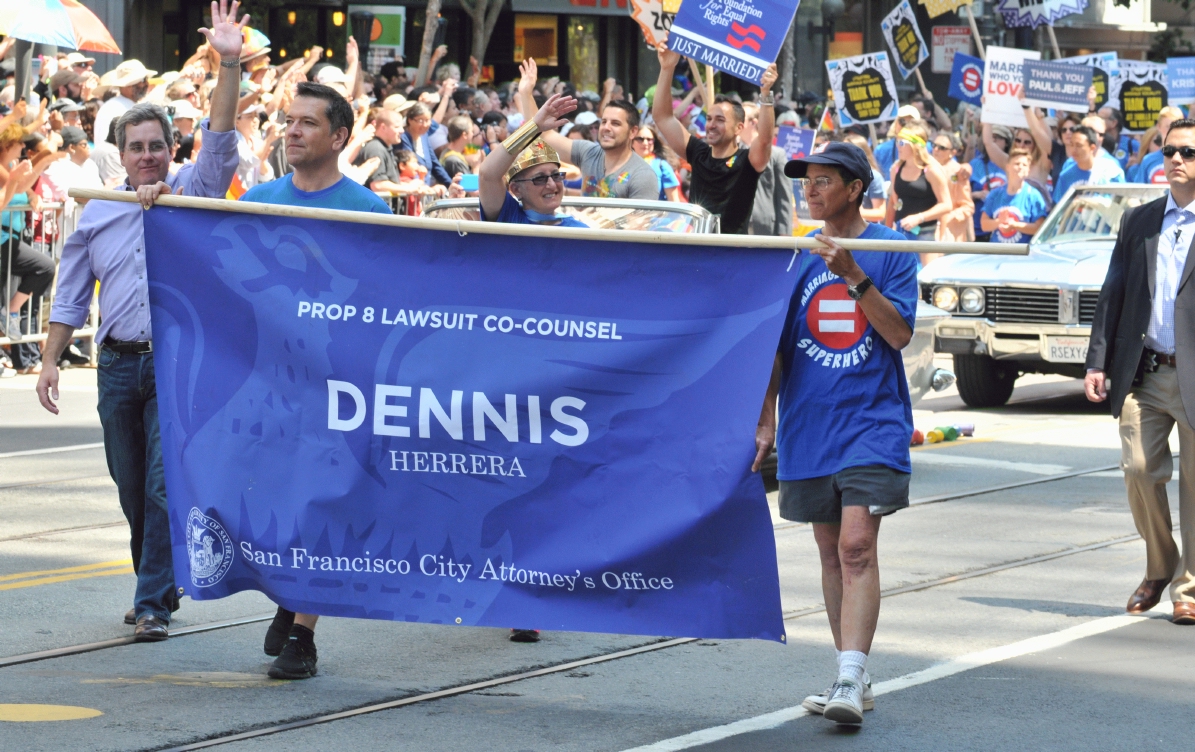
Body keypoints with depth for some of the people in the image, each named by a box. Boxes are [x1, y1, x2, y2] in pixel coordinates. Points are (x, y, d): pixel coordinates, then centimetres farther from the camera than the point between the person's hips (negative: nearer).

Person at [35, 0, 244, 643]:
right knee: (132, 489, 10)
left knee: (166, 485, -10)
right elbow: (71, 298, 15)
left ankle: (154, 603, -6)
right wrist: (50, 362, 8)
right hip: (119, 365, 4)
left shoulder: (191, 192, 3)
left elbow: (220, 143, -12)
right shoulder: (96, 216, 11)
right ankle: (159, 586, 26)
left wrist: (229, 65, -22)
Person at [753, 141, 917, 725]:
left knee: (857, 546, -15)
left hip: (872, 423, -4)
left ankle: (851, 680, -20)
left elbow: (899, 332, -10)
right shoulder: (795, 256, 8)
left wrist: (853, 275, -18)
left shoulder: (891, 250, -2)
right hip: (809, 425, 4)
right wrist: (765, 418, 7)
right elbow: (775, 346, 11)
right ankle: (852, 681, 18)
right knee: (831, 550, 10)